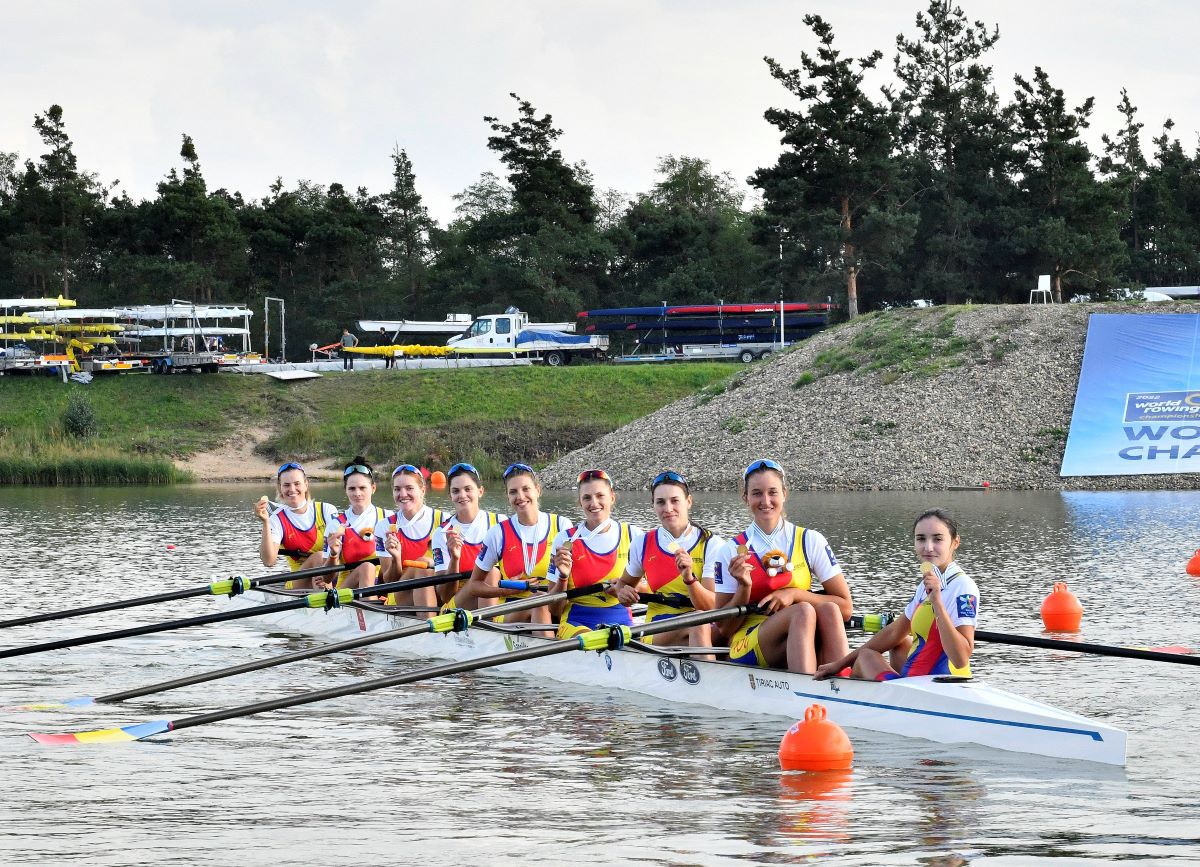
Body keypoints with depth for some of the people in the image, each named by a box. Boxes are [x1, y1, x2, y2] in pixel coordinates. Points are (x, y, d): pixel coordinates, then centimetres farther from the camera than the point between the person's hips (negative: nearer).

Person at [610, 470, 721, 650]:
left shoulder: (712, 545, 0)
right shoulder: (643, 545, 9)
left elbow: (712, 607, -9)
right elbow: (623, 583, 28)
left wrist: (690, 578, -28)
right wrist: (623, 591, 3)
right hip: (656, 634, 1)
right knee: (698, 623, -36)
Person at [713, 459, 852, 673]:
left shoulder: (810, 541, 7)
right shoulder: (732, 551, 3)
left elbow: (845, 607, 2)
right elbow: (725, 629, 2)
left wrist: (795, 594, -11)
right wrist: (744, 587, -14)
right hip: (746, 649, -2)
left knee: (828, 610, -31)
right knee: (803, 612, -32)